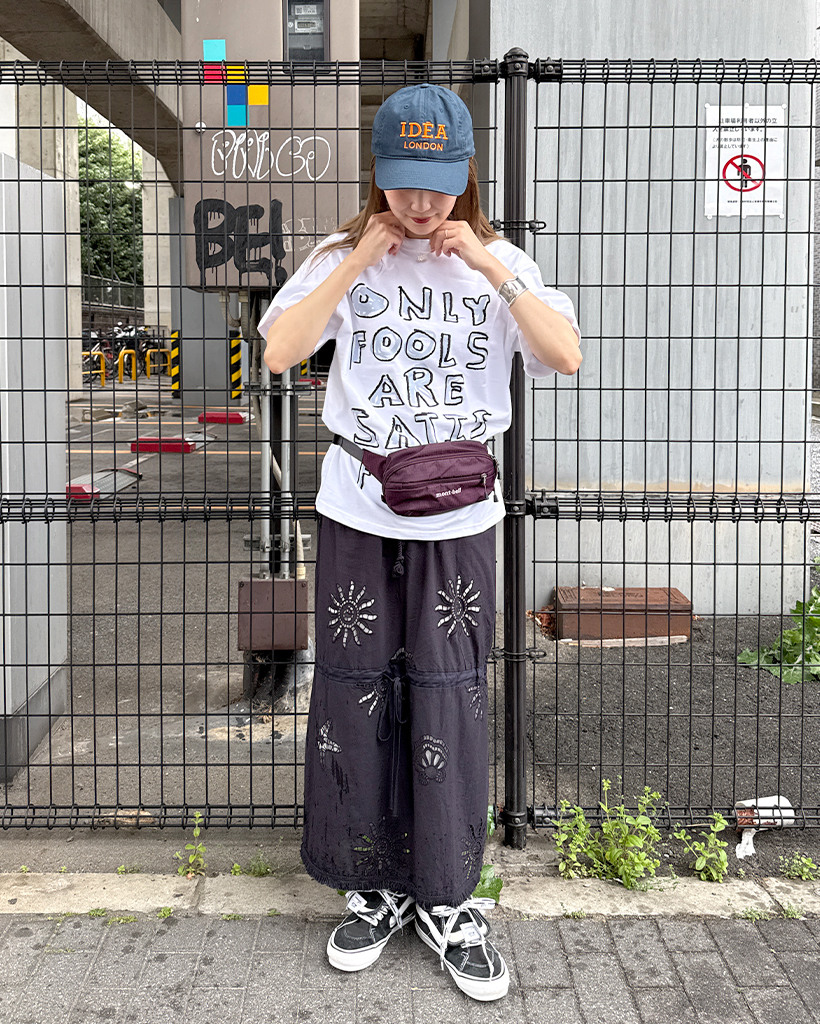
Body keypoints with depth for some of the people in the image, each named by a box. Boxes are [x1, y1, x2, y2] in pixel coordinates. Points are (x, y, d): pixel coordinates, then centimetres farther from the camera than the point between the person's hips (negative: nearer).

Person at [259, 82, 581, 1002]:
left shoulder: (498, 262, 3)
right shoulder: (343, 257, 3)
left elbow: (565, 356, -10)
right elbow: (279, 353, -11)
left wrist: (488, 265, -13)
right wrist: (359, 262, -11)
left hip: (457, 520, 0)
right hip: (357, 515, 1)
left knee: (449, 705, 2)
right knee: (357, 697, 6)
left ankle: (447, 903, 18)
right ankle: (377, 888, 25)